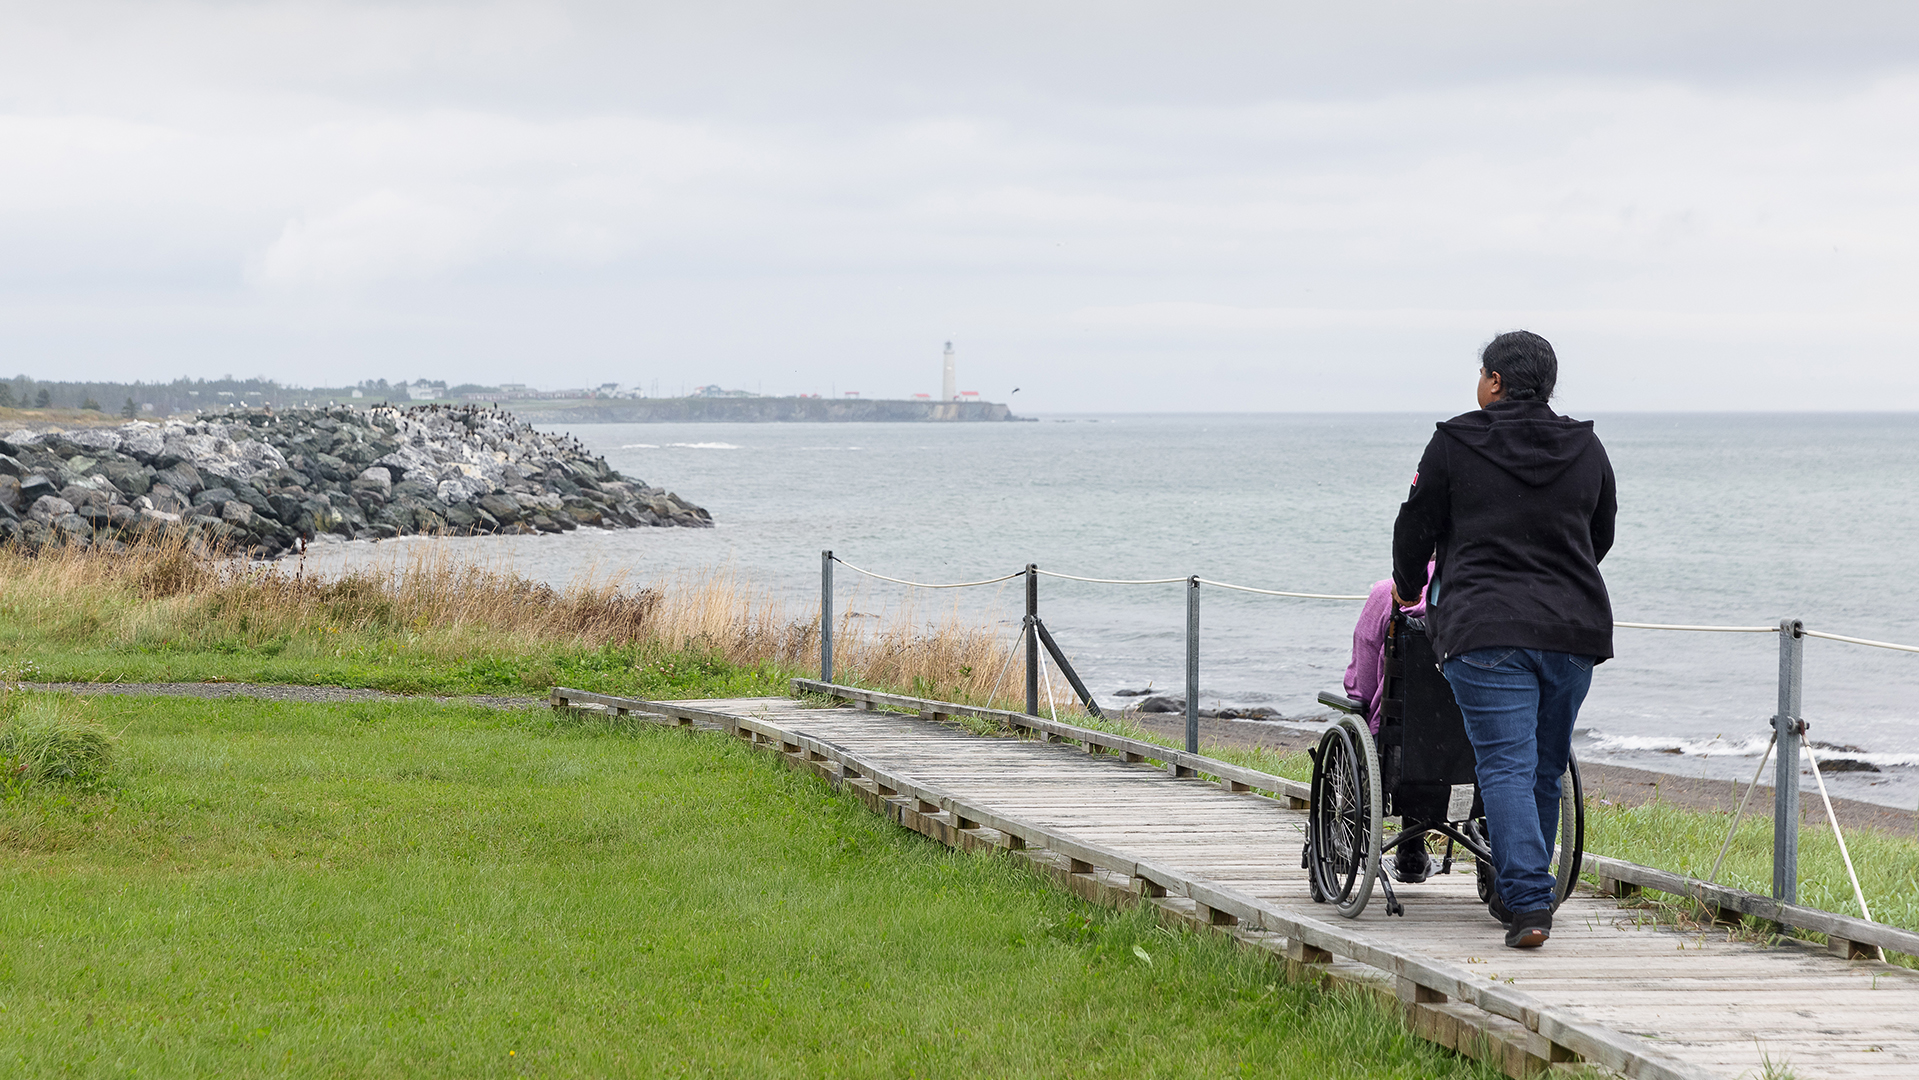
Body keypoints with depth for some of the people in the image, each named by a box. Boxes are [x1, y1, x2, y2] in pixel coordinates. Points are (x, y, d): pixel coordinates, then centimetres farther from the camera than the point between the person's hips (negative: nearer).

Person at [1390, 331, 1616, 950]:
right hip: (1575, 631, 4)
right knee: (1546, 768, 16)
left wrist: (1409, 589, 27)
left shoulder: (1455, 444, -1)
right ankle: (1514, 893, 27)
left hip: (1487, 633, -4)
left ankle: (1529, 904, -21)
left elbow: (1416, 526, 8)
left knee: (1507, 767, -9)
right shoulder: (1586, 449, 10)